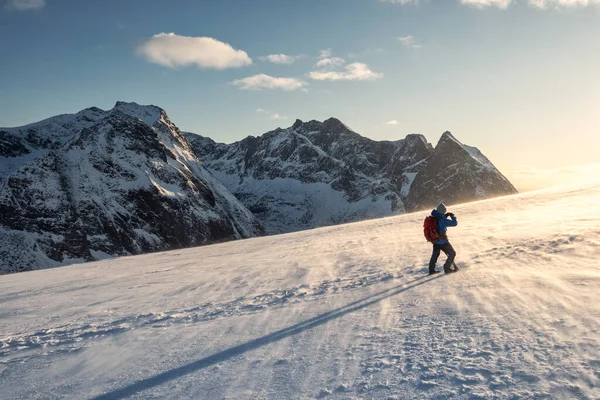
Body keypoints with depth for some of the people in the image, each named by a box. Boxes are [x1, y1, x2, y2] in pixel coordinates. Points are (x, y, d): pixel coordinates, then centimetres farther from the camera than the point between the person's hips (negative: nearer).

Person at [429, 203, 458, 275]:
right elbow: (455, 223, -20)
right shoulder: (442, 220, -23)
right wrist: (452, 216, -3)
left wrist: (445, 216, 9)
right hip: (443, 241, -7)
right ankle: (447, 268, 11)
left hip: (435, 240, 7)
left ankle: (431, 269, 26)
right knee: (452, 253, 11)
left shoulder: (433, 217, -1)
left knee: (435, 254, 24)